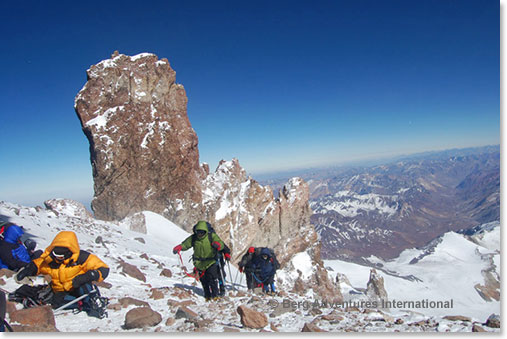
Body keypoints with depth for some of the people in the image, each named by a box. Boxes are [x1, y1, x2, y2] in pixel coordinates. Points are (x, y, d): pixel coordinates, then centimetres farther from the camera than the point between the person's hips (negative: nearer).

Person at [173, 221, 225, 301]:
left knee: (212, 279, -10)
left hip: (211, 262, -3)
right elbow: (185, 244, -1)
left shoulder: (212, 236, -13)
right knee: (204, 281, 11)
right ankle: (207, 296, 28)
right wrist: (179, 247, -23)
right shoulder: (193, 238, -5)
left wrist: (218, 244, -45)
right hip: (199, 263, 3)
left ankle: (215, 295, 5)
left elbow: (221, 244, -20)